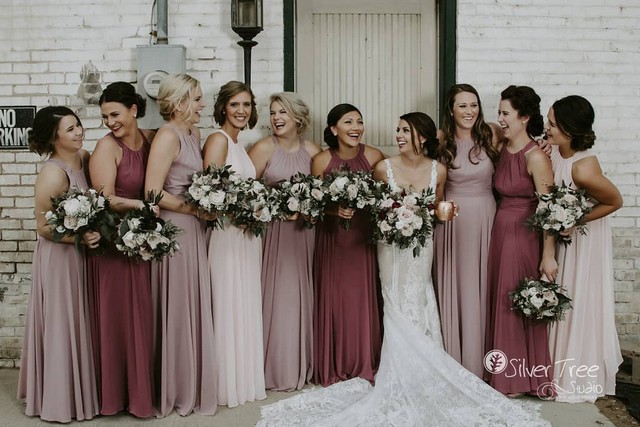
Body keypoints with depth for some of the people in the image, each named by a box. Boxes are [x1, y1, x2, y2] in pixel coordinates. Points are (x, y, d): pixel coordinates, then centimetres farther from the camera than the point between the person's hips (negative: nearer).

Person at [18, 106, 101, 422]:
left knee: (77, 323, 19)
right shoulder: (53, 174, -22)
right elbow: (43, 227, -18)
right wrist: (79, 237, -28)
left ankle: (79, 389, 35)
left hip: (80, 254, 8)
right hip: (58, 256, -7)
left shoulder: (84, 158, -1)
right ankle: (60, 400, 22)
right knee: (61, 325, 5)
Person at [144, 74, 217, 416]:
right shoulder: (168, 136, -15)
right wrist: (196, 209, -14)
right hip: (173, 230, -9)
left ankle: (193, 383, 29)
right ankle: (178, 390, 19)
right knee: (177, 310, 3)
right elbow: (153, 192, -20)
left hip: (192, 231, 9)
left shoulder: (194, 134, 11)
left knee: (195, 308, 15)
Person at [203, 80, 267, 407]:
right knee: (230, 307, -1)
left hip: (248, 232, 9)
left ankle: (246, 379, 26)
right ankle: (230, 385, 12)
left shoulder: (239, 144, 16)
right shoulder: (218, 139, -10)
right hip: (227, 233, -9)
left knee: (247, 307, 14)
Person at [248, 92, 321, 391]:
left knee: (302, 296, 9)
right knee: (278, 296, -1)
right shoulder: (264, 148, -5)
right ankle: (278, 370, 12)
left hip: (305, 231, 4)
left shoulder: (312, 151, 6)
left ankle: (302, 366, 23)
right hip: (274, 230, -3)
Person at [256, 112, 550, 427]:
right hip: (392, 245, -1)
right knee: (399, 311, 3)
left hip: (421, 246, 1)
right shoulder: (384, 168, -9)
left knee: (418, 306, 7)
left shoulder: (438, 170, -4)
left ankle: (420, 377, 20)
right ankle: (402, 381, 15)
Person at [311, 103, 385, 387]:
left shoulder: (373, 156, -8)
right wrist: (334, 210, -18)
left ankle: (365, 365, 20)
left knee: (364, 298, 3)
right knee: (333, 298, 3)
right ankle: (334, 368, 18)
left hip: (363, 237, 0)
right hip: (331, 238, 0)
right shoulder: (321, 160, -8)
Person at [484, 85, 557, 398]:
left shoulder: (535, 156, -15)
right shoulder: (503, 149, 7)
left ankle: (519, 378, 19)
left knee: (519, 304, 3)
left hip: (524, 235, -7)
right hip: (499, 231, 7)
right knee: (499, 300, 12)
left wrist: (548, 256, -19)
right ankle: (503, 372, 27)